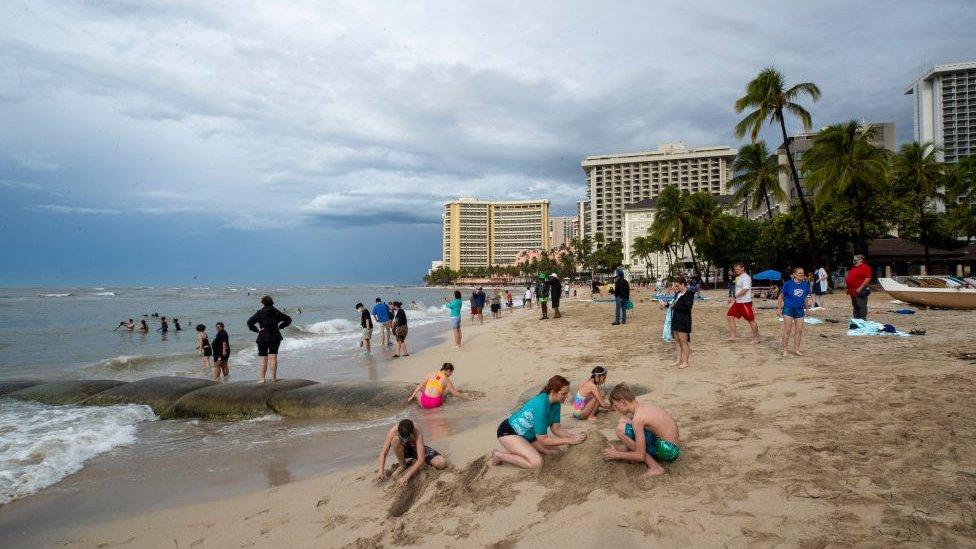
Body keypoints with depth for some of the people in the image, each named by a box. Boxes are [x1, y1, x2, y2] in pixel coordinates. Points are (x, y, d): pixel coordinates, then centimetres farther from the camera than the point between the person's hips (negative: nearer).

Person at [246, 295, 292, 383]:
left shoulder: (260, 312, -5)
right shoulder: (276, 312, 4)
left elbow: (249, 322, -14)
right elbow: (288, 319, 10)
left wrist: (257, 329, -6)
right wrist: (280, 326, 9)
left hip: (263, 337, -2)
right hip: (275, 337, 2)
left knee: (262, 358, 2)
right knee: (273, 357, 6)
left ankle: (261, 378, -2)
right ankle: (274, 377, 5)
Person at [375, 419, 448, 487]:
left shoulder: (417, 432, -36)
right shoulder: (393, 431, -31)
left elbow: (421, 460, -40)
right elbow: (383, 453, -24)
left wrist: (406, 477, -47)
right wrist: (381, 470, -41)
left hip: (416, 448, -1)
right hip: (404, 450, 1)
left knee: (442, 463, -23)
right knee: (395, 439, -35)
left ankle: (413, 462, 1)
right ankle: (402, 465, -9)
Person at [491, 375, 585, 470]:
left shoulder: (556, 403, -6)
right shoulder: (541, 405, -32)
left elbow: (556, 428, 1)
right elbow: (543, 439, -27)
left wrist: (573, 435, -16)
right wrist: (570, 440, -25)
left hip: (527, 435, 9)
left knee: (554, 452, -2)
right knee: (536, 462, -26)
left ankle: (516, 450, 10)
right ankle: (499, 455, -7)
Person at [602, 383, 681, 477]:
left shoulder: (638, 417, -21)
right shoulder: (643, 406, 7)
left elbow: (640, 456, -19)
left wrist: (617, 455, -5)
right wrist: (621, 449, 15)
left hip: (668, 450, -10)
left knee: (621, 429, -17)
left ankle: (655, 467, -9)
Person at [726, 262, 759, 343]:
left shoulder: (746, 277, -15)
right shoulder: (738, 277, 14)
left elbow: (744, 290, -24)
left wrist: (734, 297, -21)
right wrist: (733, 298, 14)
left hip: (745, 302, -9)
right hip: (737, 302, 9)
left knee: (751, 320, 1)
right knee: (730, 316, 3)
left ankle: (756, 338, 13)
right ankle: (732, 336, 7)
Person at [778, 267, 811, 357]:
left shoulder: (805, 285, 4)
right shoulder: (788, 284, -7)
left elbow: (805, 298, 16)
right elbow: (781, 296, -2)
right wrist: (778, 308, -5)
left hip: (799, 310, 4)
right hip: (788, 309, -4)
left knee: (799, 331, 7)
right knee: (787, 330, -4)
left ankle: (796, 349, 20)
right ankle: (784, 350, 4)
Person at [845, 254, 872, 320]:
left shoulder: (865, 267, -10)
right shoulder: (853, 268, 19)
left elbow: (868, 279, -18)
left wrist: (860, 288, -22)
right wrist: (846, 278, 13)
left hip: (859, 291, -10)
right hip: (853, 291, 10)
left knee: (861, 306, -6)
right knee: (855, 306, 15)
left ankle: (862, 320, -5)